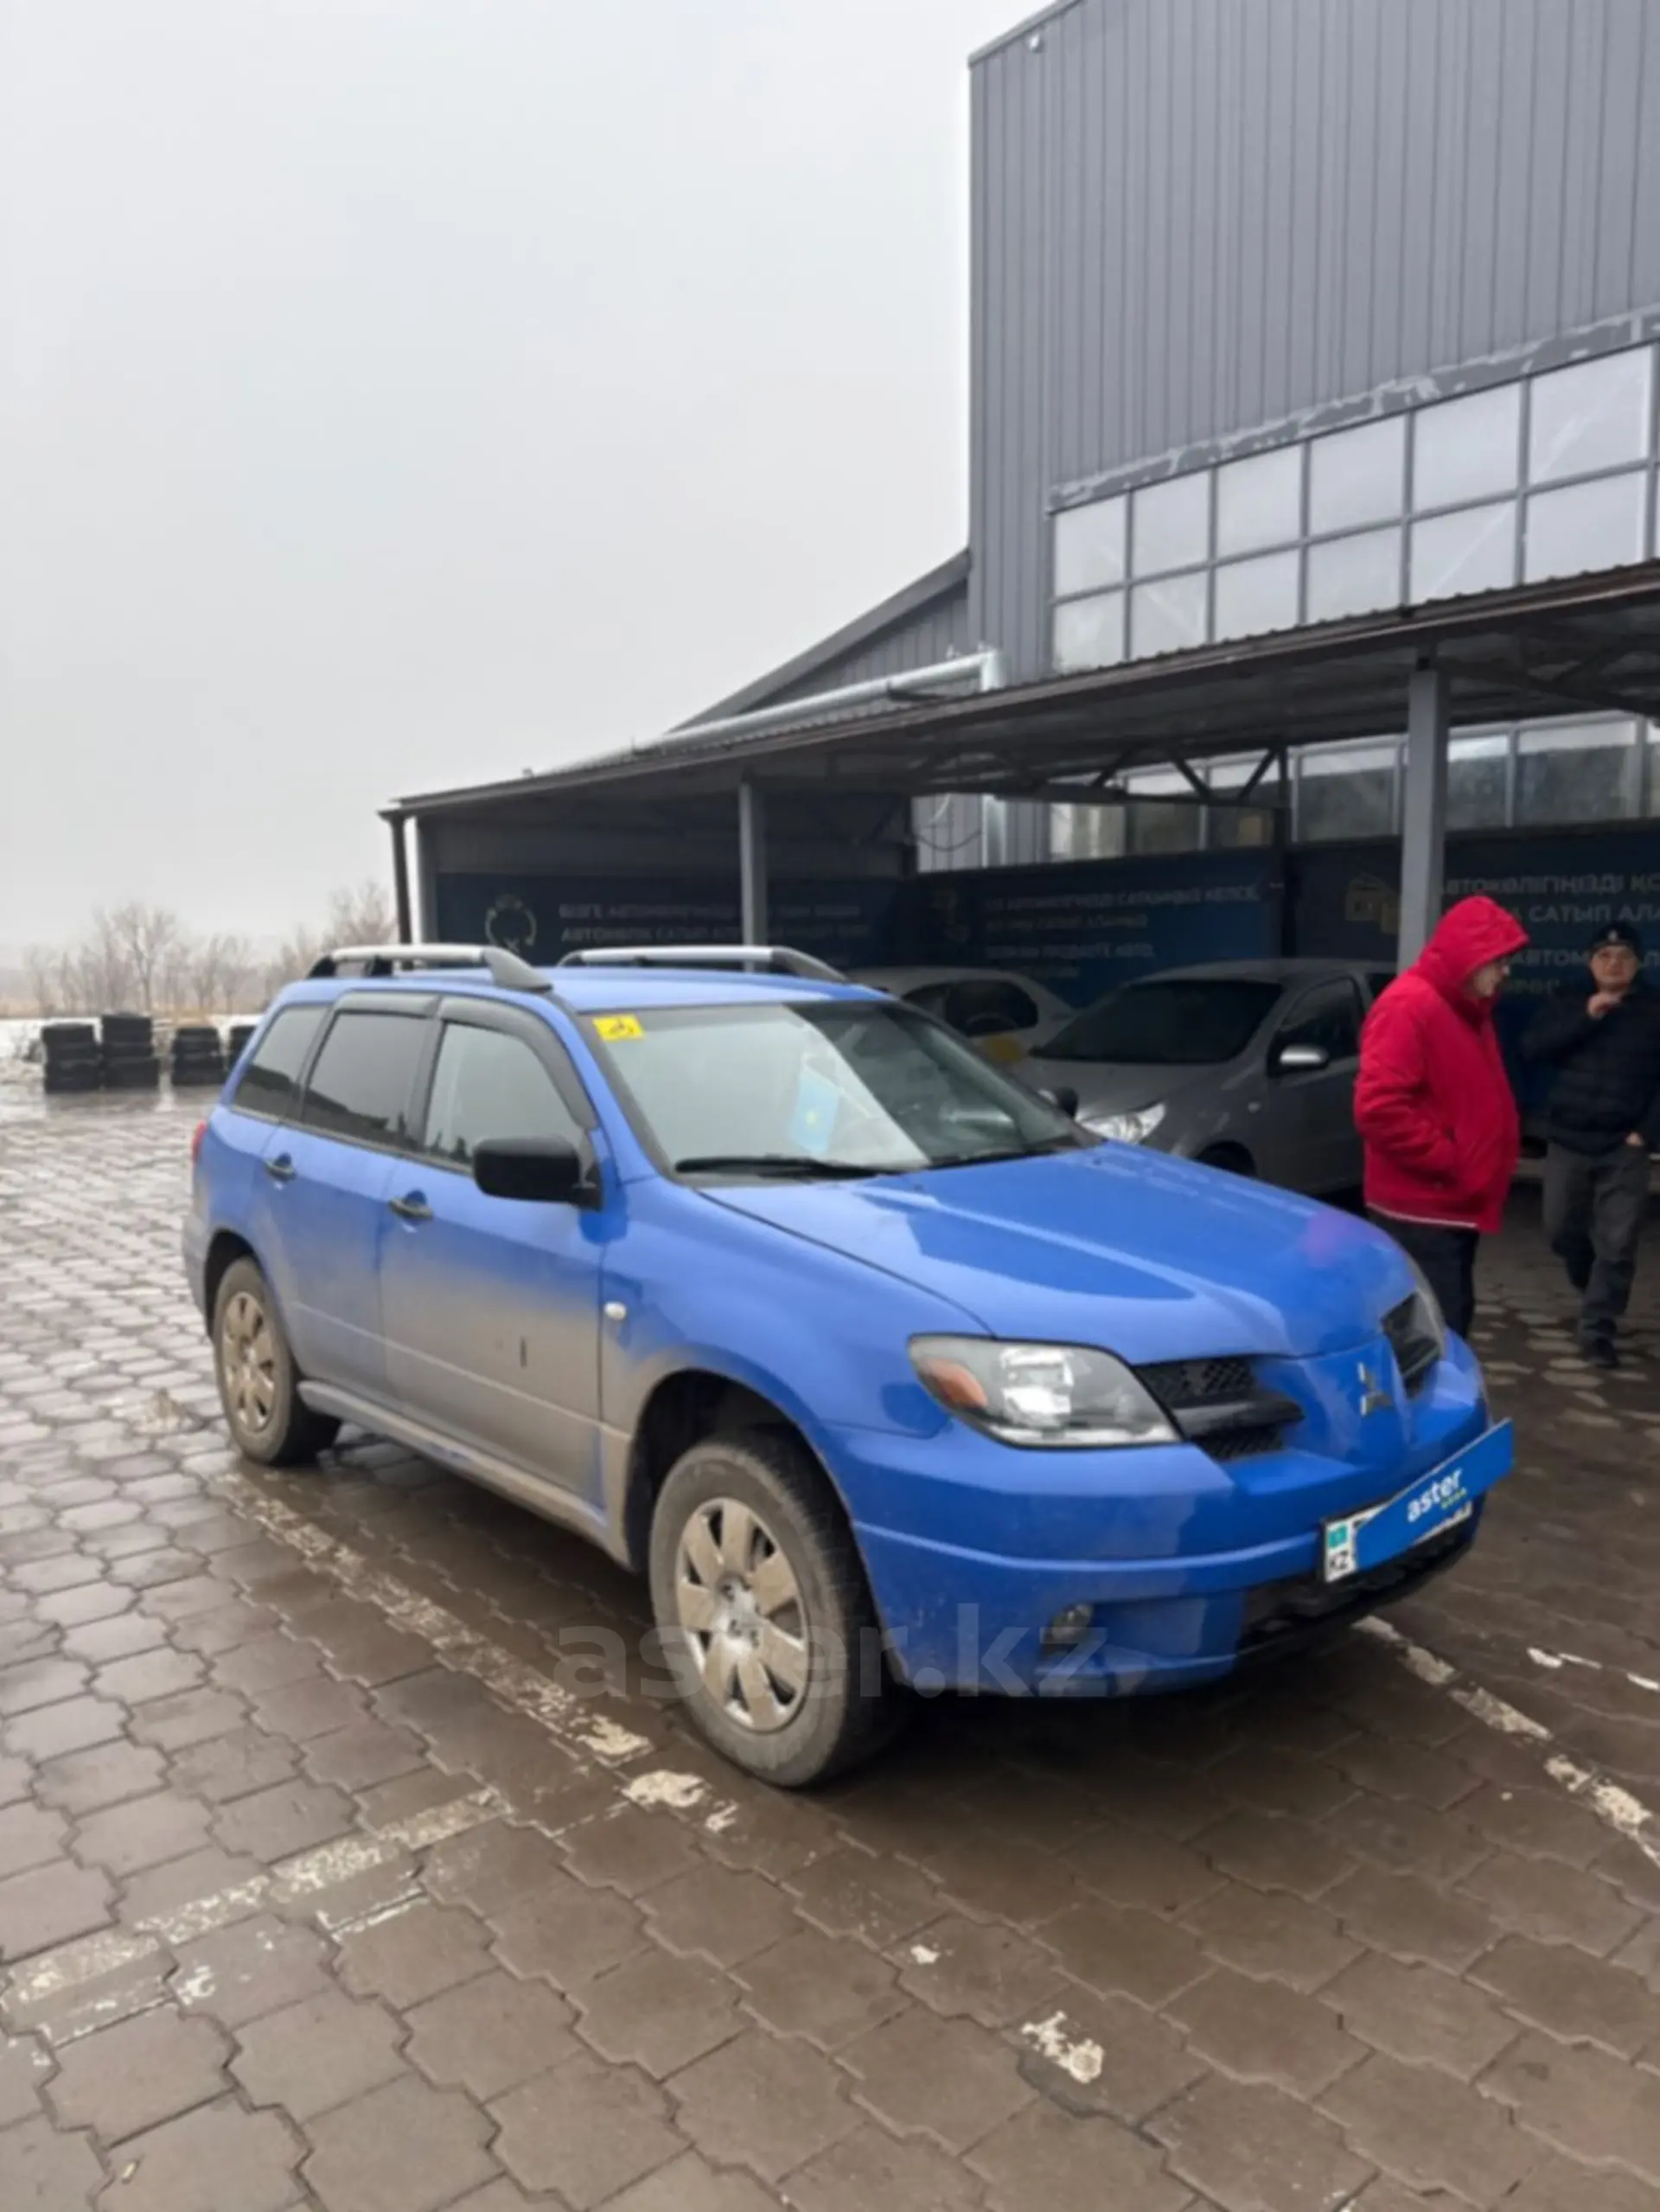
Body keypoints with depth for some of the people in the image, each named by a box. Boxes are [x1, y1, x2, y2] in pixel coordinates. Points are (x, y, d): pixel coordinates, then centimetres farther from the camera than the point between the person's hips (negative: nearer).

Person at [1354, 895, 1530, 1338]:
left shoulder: (1467, 1010, 15)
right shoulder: (1408, 1007, -17)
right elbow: (1378, 1107, -26)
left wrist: (1488, 1165, 10)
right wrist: (1447, 1160, -18)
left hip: (1456, 1206, 10)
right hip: (1420, 1211, -10)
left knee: (1451, 1323, 16)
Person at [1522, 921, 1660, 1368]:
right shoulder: (1567, 1005, 6)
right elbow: (1532, 1049, -10)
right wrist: (1586, 1017, -18)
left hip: (1624, 1149, -2)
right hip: (1568, 1142, 2)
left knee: (1616, 1245, -5)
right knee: (1562, 1231, 11)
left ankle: (1598, 1330, 2)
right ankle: (1595, 1291, 38)